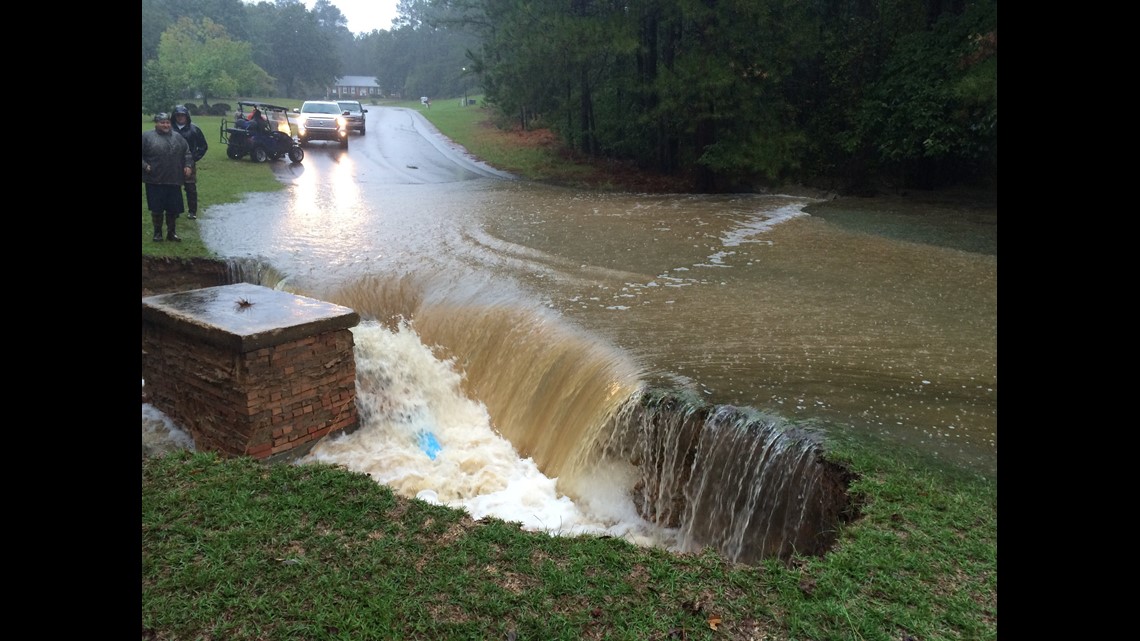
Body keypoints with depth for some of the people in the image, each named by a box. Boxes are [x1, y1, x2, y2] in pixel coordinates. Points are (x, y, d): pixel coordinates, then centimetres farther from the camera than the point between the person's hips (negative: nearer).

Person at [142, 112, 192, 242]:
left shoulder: (178, 137, 10)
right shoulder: (147, 136, -1)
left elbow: (187, 153, 16)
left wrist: (187, 165, 2)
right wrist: (145, 166, -11)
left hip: (174, 180, 3)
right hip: (155, 181, -3)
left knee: (173, 209, 8)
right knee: (156, 209, 4)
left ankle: (171, 233, 22)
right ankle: (157, 232, 18)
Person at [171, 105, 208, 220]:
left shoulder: (194, 129, -2)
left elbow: (203, 146, 4)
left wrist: (195, 158, -3)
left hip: (190, 164, -1)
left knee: (191, 188, 3)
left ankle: (192, 211, 11)